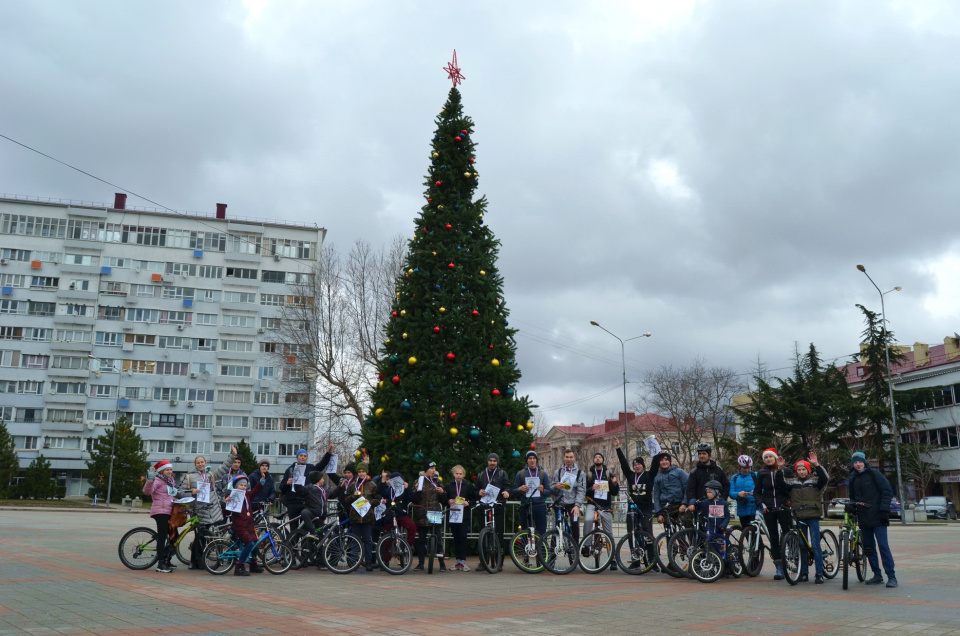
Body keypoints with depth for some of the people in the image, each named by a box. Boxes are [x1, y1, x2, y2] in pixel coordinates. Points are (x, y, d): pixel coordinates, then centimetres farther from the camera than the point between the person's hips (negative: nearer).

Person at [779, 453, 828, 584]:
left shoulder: (815, 480, 2)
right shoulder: (792, 482, 10)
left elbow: (824, 478, -16)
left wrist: (816, 465, -26)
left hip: (812, 516, -3)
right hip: (798, 517, 3)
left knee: (815, 544, -5)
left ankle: (819, 574, 0)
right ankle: (804, 573, 15)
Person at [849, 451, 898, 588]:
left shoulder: (874, 474, -2)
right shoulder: (853, 479, 15)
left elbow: (887, 491, -6)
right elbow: (853, 498, 23)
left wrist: (884, 509, -14)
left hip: (877, 517, -6)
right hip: (863, 519, 6)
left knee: (883, 546, -10)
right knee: (868, 548, 7)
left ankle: (891, 577, -6)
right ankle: (877, 575, 16)